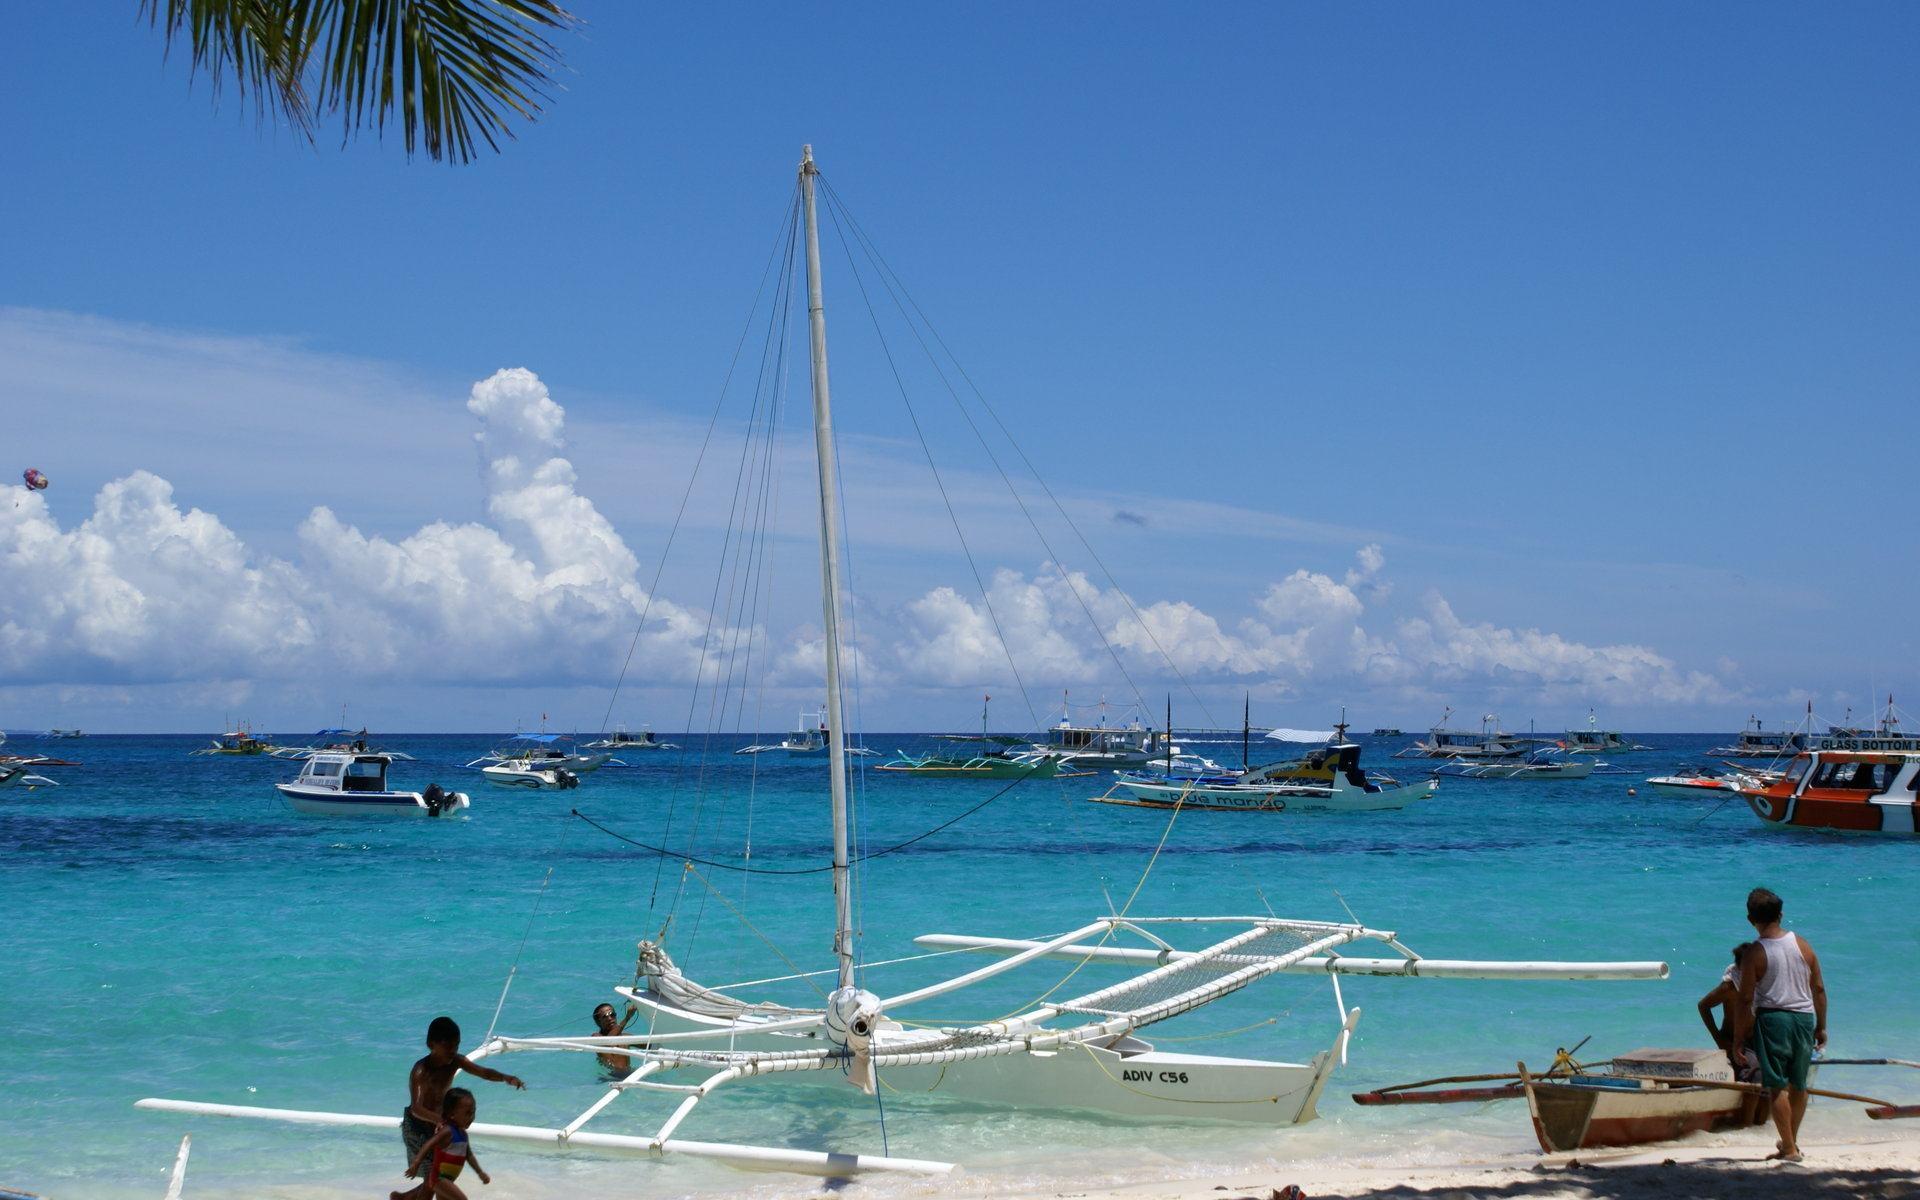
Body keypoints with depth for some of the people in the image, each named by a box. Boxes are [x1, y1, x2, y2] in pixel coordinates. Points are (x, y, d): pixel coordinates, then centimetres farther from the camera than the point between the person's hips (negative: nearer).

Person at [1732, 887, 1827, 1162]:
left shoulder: (1755, 954, -10)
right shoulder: (1802, 945, 3)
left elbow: (1745, 1000, -11)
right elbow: (1819, 989, 7)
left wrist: (1739, 1034, -2)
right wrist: (1821, 1026, 16)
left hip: (1772, 1018, -5)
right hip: (1805, 1017, 5)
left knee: (1776, 1086, 1)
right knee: (1799, 1084, 17)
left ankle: (1789, 1148, -1)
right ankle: (1791, 1140, 30)